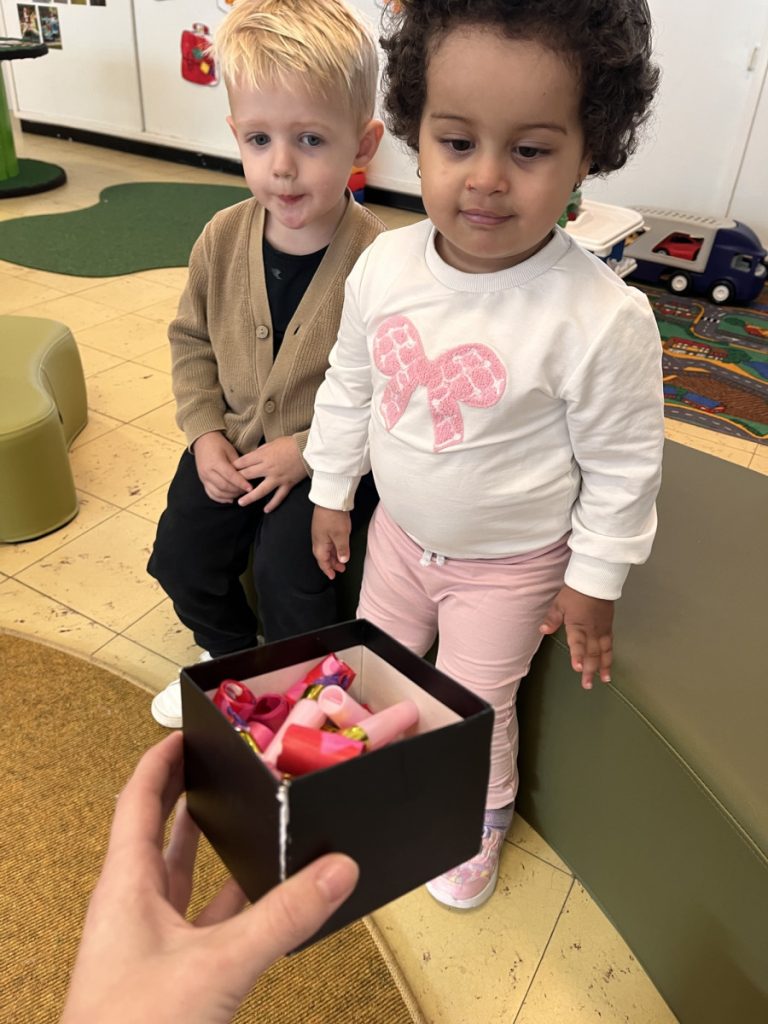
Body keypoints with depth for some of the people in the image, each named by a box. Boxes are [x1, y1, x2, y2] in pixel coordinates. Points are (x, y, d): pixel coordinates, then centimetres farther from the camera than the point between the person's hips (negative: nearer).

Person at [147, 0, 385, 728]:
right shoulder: (223, 239, -7)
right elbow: (192, 340, 6)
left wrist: (308, 449, -20)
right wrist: (205, 432, -4)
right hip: (233, 442, 5)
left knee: (285, 568, -16)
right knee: (181, 556, 4)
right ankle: (229, 653, 36)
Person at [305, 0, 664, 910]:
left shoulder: (603, 318, -29)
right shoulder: (384, 266, -15)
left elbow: (623, 466, -16)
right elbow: (348, 387, 0)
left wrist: (595, 581, -8)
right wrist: (331, 493, 8)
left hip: (510, 563, -4)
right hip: (398, 531, 5)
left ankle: (481, 821, 49)